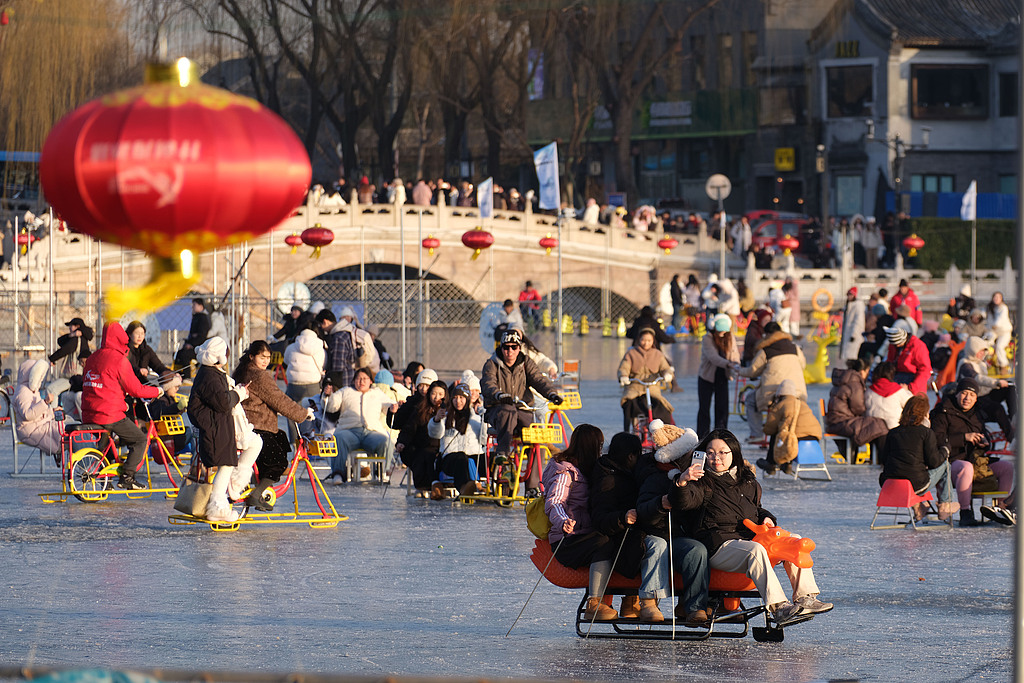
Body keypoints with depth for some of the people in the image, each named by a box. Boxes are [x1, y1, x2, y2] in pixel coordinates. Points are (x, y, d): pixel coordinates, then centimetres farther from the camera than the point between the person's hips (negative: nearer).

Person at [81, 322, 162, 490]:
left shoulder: (92, 358, 13)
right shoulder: (119, 359, -10)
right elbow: (135, 389, -8)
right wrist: (156, 391, 9)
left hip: (89, 415, 8)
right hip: (111, 416, -8)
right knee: (140, 440, 5)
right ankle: (126, 476, -3)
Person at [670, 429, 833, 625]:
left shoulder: (747, 481, 21)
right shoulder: (704, 483, 3)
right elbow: (684, 501, -16)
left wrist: (766, 518, 12)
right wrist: (682, 482, -38)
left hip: (751, 538, 7)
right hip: (719, 546, -7)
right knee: (755, 551, -36)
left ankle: (805, 598, -12)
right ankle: (777, 607, -45)